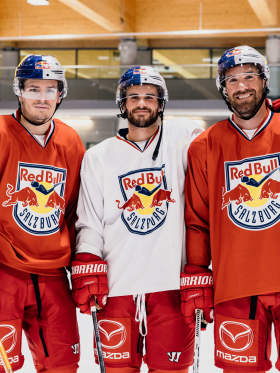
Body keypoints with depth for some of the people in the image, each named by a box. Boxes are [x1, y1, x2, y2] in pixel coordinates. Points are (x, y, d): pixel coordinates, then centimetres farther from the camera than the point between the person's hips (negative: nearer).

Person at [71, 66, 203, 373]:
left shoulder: (183, 140, 6)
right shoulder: (98, 157, 10)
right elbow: (89, 223, 8)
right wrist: (86, 271, -2)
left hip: (171, 284, -1)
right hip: (116, 287, 1)